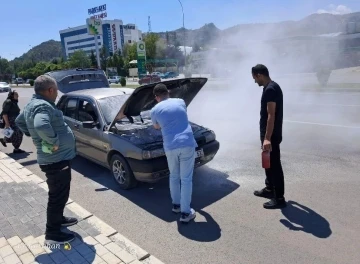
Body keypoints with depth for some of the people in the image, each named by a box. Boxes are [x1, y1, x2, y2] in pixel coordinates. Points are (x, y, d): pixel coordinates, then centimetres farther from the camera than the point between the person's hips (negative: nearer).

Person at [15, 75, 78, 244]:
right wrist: (53, 141, -27)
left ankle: (58, 219, 42)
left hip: (54, 158, 11)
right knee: (58, 196, 2)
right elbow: (41, 126, -43)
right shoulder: (43, 106, -23)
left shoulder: (32, 104, 12)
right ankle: (52, 234, 15)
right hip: (57, 159, -11)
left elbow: (19, 121, 28)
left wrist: (32, 135, 19)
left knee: (58, 194, 25)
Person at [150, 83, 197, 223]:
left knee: (174, 176, 22)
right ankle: (185, 213, 12)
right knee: (186, 179, 6)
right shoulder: (180, 102, 13)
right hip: (187, 144, 0)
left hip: (170, 147, 0)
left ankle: (176, 205, 37)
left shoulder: (155, 110, 9)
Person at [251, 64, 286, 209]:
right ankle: (269, 189, 34)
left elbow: (271, 116, -25)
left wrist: (267, 138, -28)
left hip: (271, 135, -11)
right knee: (268, 163, 20)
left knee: (274, 165, -3)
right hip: (269, 134, 11)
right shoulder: (271, 87, 13)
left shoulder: (270, 89, -19)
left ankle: (279, 198, 6)